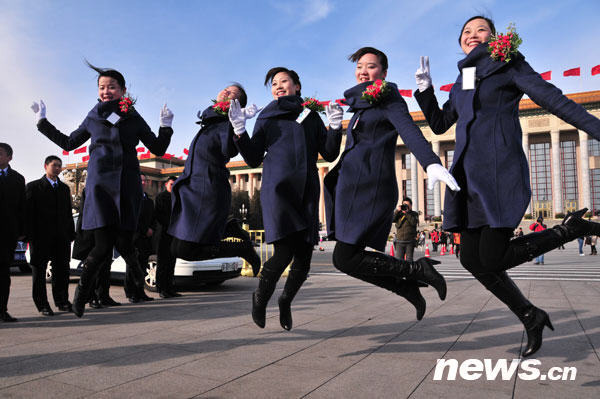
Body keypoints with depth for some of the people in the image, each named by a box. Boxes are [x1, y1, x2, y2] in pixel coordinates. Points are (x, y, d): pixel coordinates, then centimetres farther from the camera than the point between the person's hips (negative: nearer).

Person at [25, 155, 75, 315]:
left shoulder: (64, 188, 17)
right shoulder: (33, 187, 3)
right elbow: (28, 211, -3)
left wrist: (71, 233, 8)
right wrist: (29, 235, -11)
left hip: (61, 236, 4)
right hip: (41, 236, -4)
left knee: (62, 269, 6)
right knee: (39, 270, 2)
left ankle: (62, 301, 16)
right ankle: (42, 305, 9)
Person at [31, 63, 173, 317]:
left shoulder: (134, 119, 12)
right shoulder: (93, 118, 14)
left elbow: (158, 149, 13)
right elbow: (68, 143, 26)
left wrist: (165, 126, 0)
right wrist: (43, 122, 26)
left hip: (127, 186, 0)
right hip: (100, 184, 0)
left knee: (124, 243, -7)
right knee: (103, 246, -11)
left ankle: (141, 281, 24)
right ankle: (82, 291, 14)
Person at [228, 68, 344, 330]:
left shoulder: (311, 116, 17)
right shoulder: (266, 118, 14)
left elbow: (329, 155, 11)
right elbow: (254, 160, 8)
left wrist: (335, 128, -3)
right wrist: (240, 132, -4)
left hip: (306, 192, 2)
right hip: (277, 189, -2)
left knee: (303, 259, -3)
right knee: (284, 253, -16)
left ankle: (285, 301, 26)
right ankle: (260, 297, 13)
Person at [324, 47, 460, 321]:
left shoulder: (388, 99, -2)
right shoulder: (360, 104, 23)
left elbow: (409, 131, -21)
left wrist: (432, 163, -36)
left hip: (370, 187, -8)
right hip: (354, 186, 9)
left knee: (344, 258, -11)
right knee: (347, 256, 6)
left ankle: (418, 269, -1)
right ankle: (408, 288, 16)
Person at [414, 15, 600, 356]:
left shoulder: (509, 64, 6)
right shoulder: (461, 83, 22)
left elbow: (554, 100, -1)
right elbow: (439, 124, 28)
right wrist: (425, 89, 17)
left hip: (500, 172, -6)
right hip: (468, 174, 6)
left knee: (492, 260, -14)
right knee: (473, 260, 2)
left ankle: (571, 229, 7)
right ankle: (531, 317, 22)